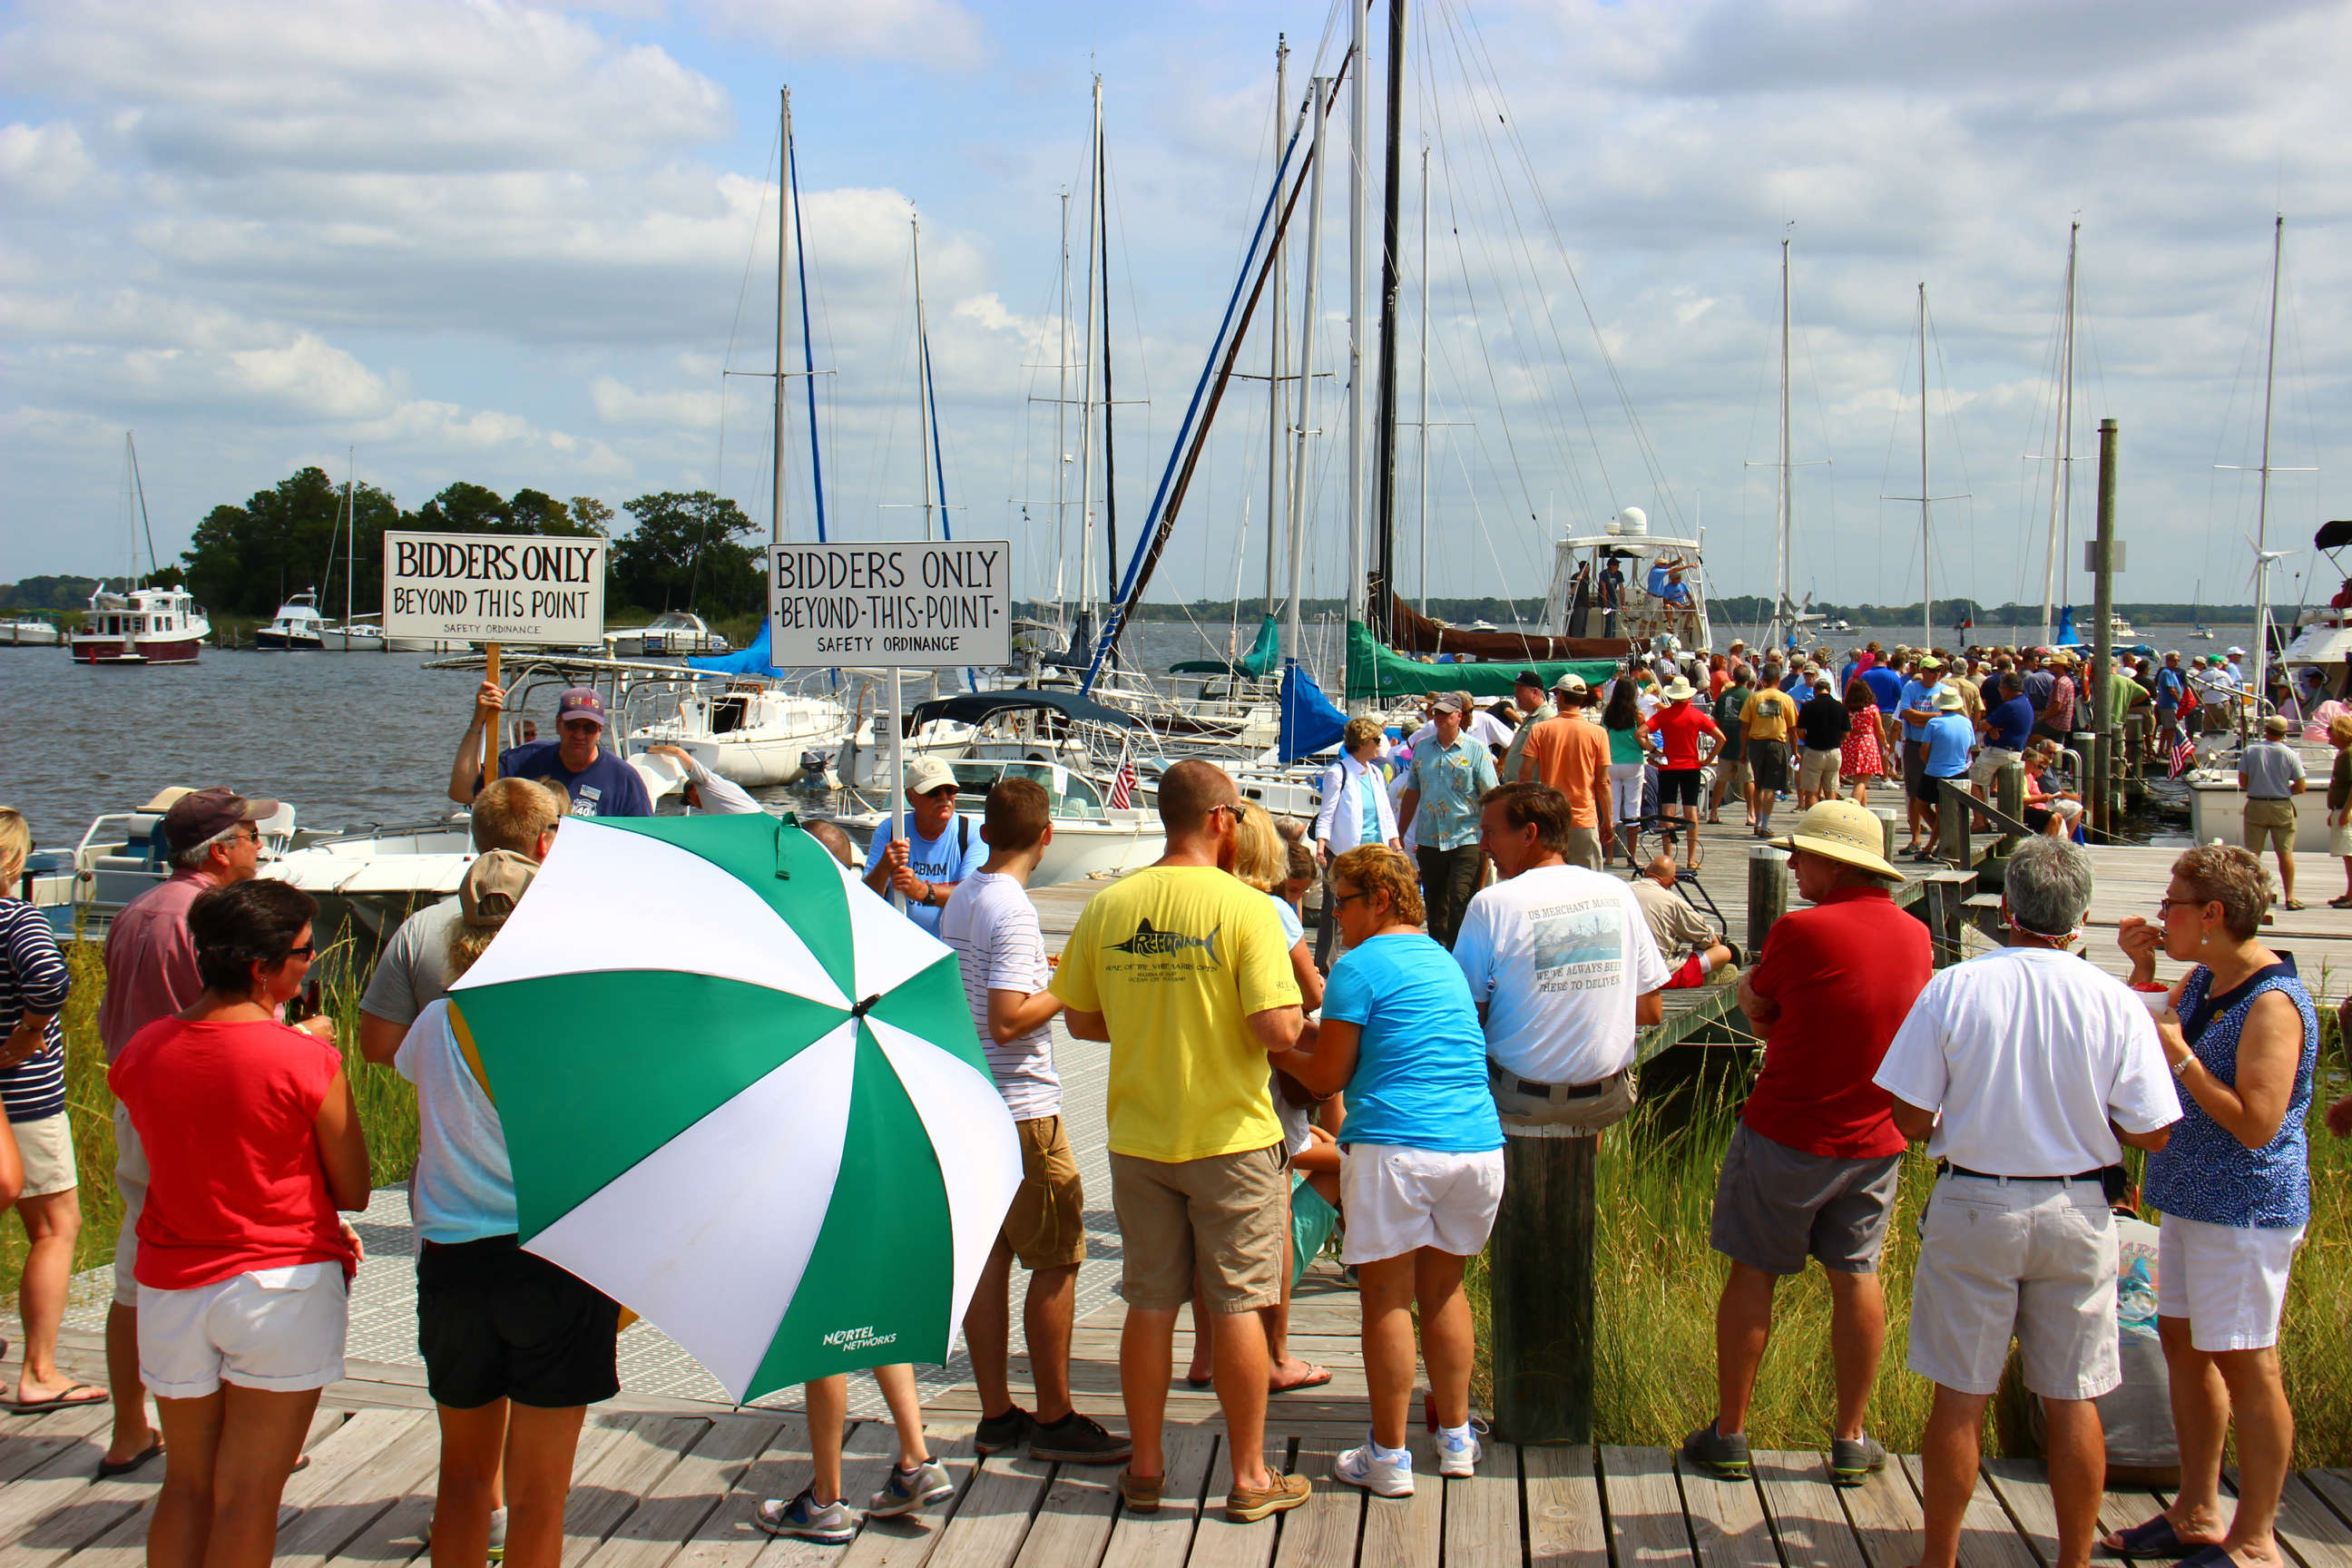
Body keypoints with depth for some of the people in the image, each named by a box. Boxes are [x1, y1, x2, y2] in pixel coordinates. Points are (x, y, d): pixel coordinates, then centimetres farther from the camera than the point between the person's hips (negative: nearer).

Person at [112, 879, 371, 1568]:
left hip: (171, 1287, 5)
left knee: (186, 1485, 16)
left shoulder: (141, 1052, 1)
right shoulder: (307, 1061, -15)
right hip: (284, 1285, -5)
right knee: (248, 1497, 1)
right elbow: (353, 1191, -6)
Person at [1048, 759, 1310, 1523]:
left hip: (1138, 1137, 4)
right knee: (1237, 1305, 6)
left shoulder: (1108, 906, -2)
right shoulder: (1244, 907, -15)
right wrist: (1300, 1018, 1)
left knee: (1149, 1305, 13)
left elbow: (1082, 1020, 5)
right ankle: (1250, 1477, 14)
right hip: (1229, 1137, -4)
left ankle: (1146, 1468, 21)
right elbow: (1277, 1031, -21)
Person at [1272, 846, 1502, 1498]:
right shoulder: (1444, 961, 20)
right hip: (1479, 1145, 7)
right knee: (1443, 1286, 20)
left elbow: (1325, 1077, -1)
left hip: (1394, 1146, -7)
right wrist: (1317, 1039, 32)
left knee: (1387, 1299, 2)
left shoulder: (1359, 967, -3)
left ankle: (1389, 1459, 6)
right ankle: (1455, 1438, 27)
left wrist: (1286, 1054, 18)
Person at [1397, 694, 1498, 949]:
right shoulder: (1422, 749, 11)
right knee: (1435, 907, 10)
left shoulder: (1477, 751, -1)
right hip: (1430, 840, 4)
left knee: (1460, 904, -11)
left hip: (1466, 840, -4)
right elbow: (1412, 793, 18)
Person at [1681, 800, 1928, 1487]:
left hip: (1788, 1134, -5)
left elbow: (1756, 1008, -3)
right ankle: (1851, 1442, 17)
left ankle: (1729, 1434, 12)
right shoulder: (1916, 937, 2)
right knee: (1856, 1277, 12)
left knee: (1752, 1273, 7)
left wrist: (1747, 985, 16)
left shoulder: (1802, 929, -17)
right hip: (1876, 1140, 5)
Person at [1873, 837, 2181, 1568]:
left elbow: (1910, 1117, -9)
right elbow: (2152, 1132, -5)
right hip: (2077, 1213, 1)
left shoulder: (1953, 989, -11)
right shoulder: (2117, 1004, -9)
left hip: (1974, 1206, -1)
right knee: (2072, 1399, 11)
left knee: (1960, 1397, 8)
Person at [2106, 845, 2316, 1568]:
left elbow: (2256, 1126, -26)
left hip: (2244, 1210, -10)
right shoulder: (2202, 980, 8)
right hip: (2190, 1197, 10)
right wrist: (2142, 970, 6)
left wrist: (2180, 1055, -21)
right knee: (2181, 1343, 16)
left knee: (2245, 1368, -2)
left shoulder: (2272, 1004, -21)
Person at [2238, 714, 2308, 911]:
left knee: (2252, 853, 6)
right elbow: (2301, 787, -5)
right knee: (2285, 852, 5)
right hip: (2282, 807, 0)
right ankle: (2289, 897, 5)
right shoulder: (2290, 754, -6)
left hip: (2255, 805, 1)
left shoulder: (2250, 751, -4)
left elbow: (2242, 782, -3)